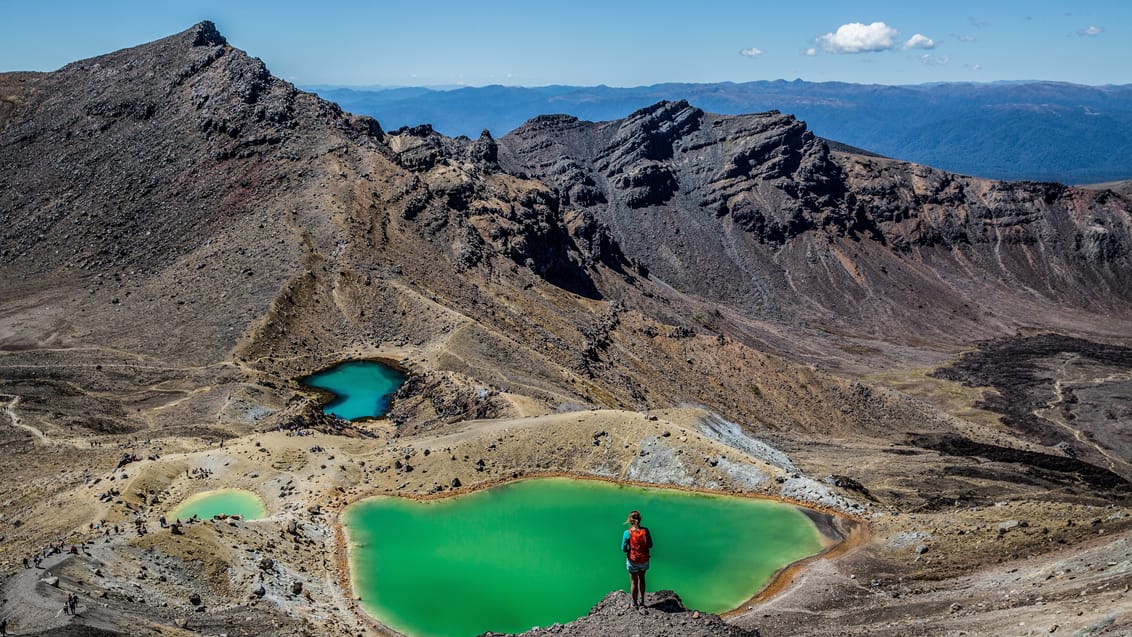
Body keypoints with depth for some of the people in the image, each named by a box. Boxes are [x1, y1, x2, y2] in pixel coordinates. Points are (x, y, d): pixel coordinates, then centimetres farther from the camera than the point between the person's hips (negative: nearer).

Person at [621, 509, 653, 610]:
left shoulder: (627, 533, -20)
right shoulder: (645, 531, -15)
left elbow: (624, 549, -13)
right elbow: (650, 545, -5)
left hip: (633, 561, -2)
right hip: (644, 560, 2)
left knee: (633, 582, 16)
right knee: (641, 579, 26)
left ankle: (634, 604, 29)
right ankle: (641, 602, 34)